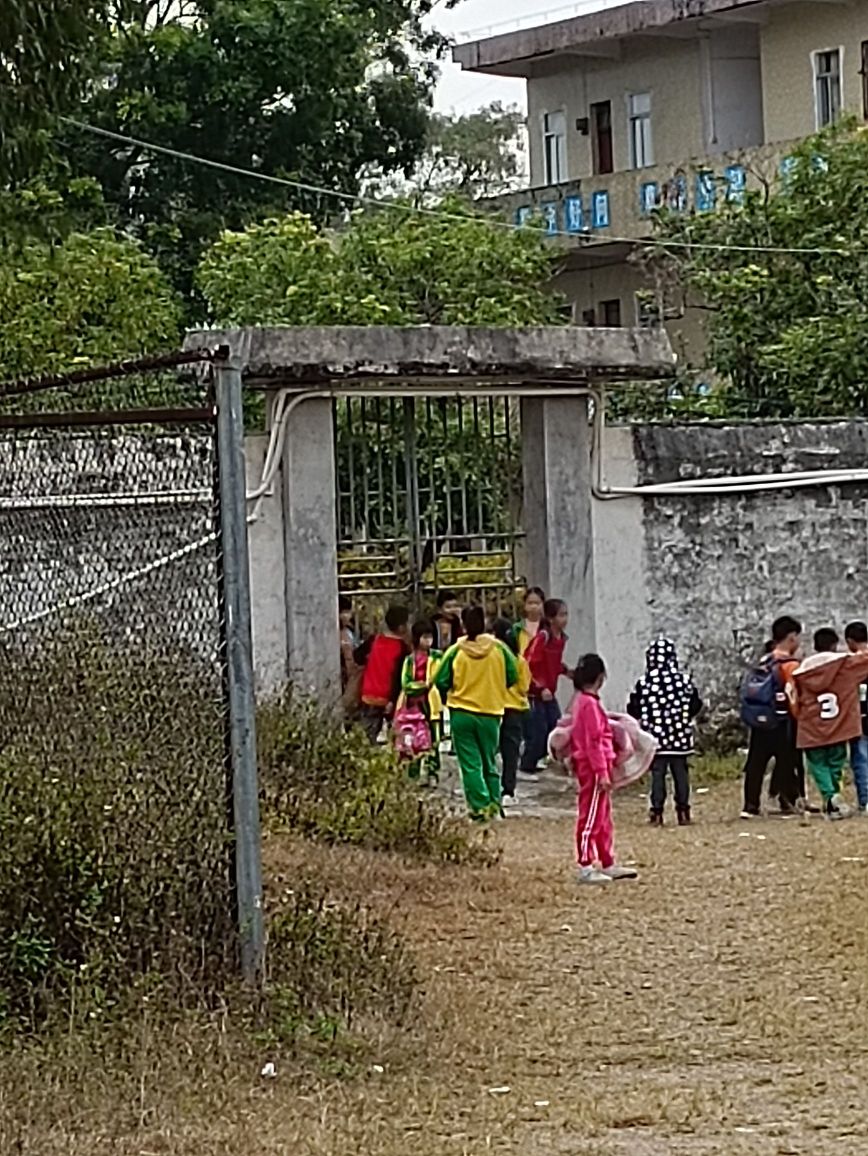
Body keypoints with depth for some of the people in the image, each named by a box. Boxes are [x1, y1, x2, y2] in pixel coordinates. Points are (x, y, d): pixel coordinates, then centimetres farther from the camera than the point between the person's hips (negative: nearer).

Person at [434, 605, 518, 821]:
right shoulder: (499, 648, -6)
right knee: (490, 762, 16)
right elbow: (512, 677, -1)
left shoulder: (455, 651, -9)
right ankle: (494, 805, 12)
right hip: (491, 714, 2)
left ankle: (480, 806, -5)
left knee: (470, 764, 3)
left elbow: (441, 682, -6)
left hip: (461, 714, -2)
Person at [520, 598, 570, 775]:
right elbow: (528, 665, -20)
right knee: (537, 732, -5)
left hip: (549, 693, 8)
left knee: (556, 728, 6)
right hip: (535, 694, -8)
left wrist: (565, 670, 0)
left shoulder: (561, 638, 5)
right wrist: (540, 688, -20)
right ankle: (526, 768, 7)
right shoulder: (542, 637, -19)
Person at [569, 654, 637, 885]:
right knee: (591, 818, -6)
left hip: (588, 766, 10)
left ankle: (608, 864, 22)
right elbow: (594, 741, -20)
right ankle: (586, 867, -3)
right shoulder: (590, 704, -17)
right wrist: (602, 772, -21)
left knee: (603, 817, 15)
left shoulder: (581, 701, 13)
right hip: (593, 768, -10)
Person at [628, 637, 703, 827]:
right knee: (681, 773, 9)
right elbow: (696, 704, 3)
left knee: (657, 774, 5)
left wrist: (642, 720, 16)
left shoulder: (644, 683, -8)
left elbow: (633, 708, -3)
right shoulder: (684, 680, -5)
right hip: (680, 737, 1)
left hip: (655, 738, -1)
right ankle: (683, 811, 12)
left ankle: (657, 812, 1)